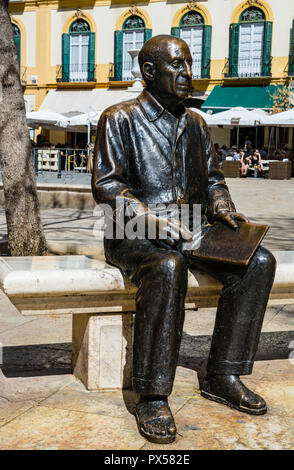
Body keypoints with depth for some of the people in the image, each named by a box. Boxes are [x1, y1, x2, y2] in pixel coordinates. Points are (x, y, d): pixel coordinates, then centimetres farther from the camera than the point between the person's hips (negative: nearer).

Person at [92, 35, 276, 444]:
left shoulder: (195, 124, 18)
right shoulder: (119, 119, 0)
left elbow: (212, 177, 24)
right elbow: (105, 185, -9)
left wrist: (223, 208, 1)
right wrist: (154, 220, -22)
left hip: (191, 231, 6)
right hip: (134, 234, -5)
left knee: (259, 261, -17)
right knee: (167, 268, -39)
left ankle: (222, 377, -10)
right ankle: (152, 396, -28)